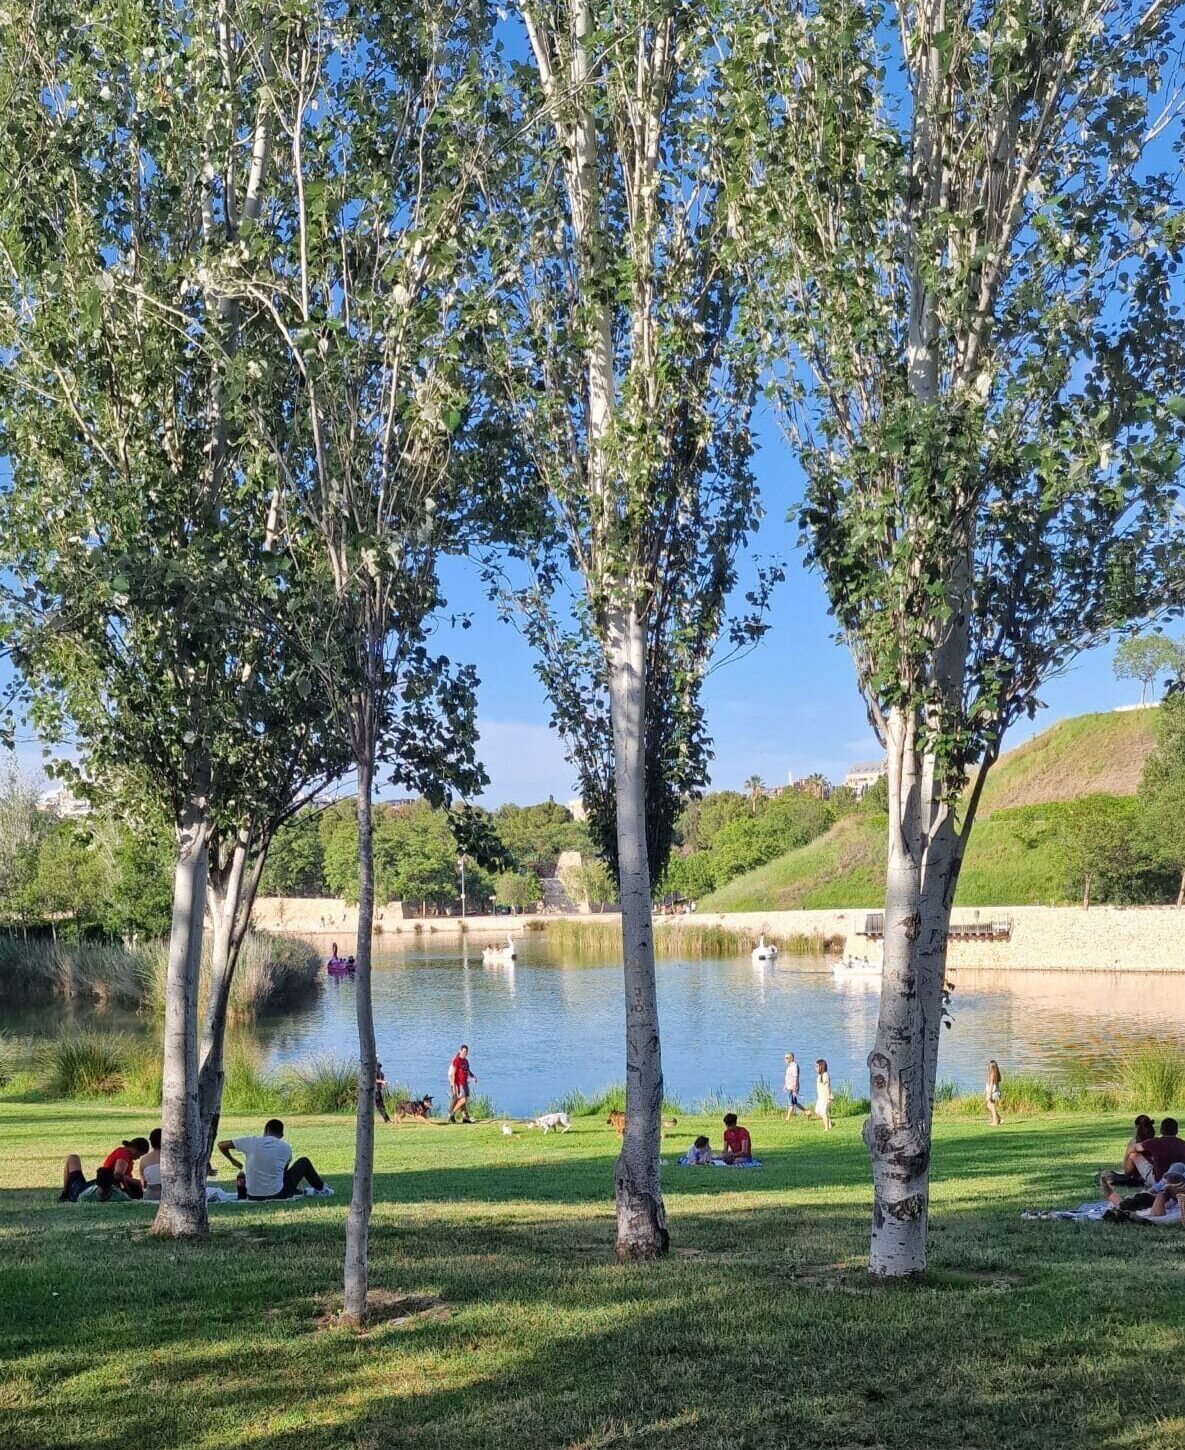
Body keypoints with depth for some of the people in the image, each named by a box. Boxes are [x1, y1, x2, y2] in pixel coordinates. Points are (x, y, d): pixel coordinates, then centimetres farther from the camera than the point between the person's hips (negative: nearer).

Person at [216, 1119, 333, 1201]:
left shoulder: (251, 1142, -7)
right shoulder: (286, 1148, -5)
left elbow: (221, 1145, -2)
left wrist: (233, 1160, 15)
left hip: (253, 1197, 3)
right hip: (278, 1195, -3)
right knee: (304, 1162, 22)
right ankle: (320, 1188, 38)